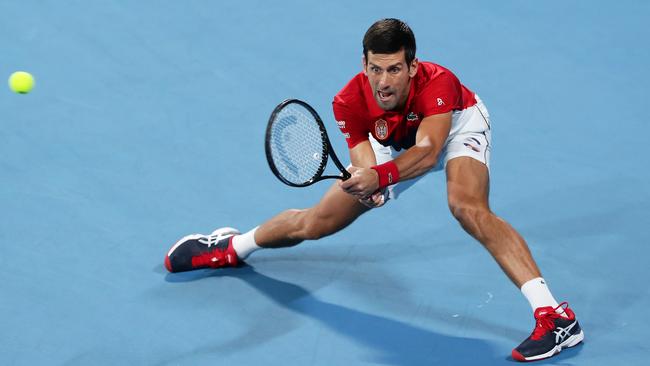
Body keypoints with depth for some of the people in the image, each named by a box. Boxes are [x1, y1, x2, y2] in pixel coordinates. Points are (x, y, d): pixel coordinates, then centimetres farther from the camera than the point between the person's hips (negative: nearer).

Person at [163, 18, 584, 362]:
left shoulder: (438, 83, -42)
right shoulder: (350, 102, -31)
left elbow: (428, 150, -51)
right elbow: (367, 166, -33)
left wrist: (380, 176, -69)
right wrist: (367, 185, -57)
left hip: (458, 127, -4)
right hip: (395, 143, 4)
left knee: (468, 207, -37)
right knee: (313, 223, 9)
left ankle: (554, 315, -38)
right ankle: (231, 248, 40)